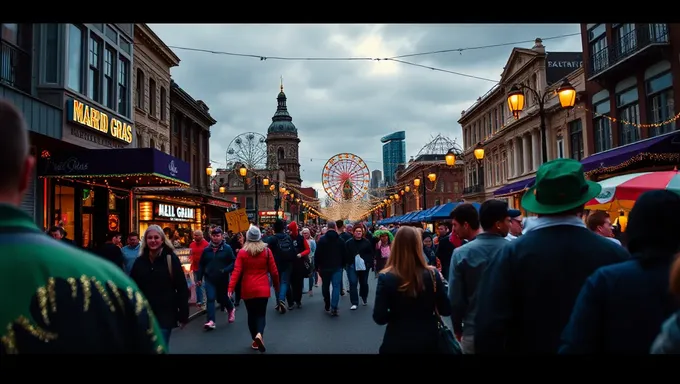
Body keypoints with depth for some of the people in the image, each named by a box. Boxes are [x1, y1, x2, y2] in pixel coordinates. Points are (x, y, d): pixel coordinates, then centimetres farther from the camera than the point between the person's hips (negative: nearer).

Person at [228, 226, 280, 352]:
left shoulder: (242, 252, -4)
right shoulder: (267, 251, -2)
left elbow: (236, 271, -12)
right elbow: (274, 271, 1)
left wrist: (231, 287, -14)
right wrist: (276, 285, 15)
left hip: (247, 289, 0)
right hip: (263, 289, 0)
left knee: (251, 314, 15)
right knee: (261, 314, 6)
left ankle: (255, 341, 20)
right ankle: (259, 334, -20)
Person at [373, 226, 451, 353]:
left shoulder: (386, 277, -16)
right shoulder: (432, 274, -11)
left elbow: (379, 318, -14)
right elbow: (446, 311, -3)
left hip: (397, 342, -1)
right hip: (427, 341, 1)